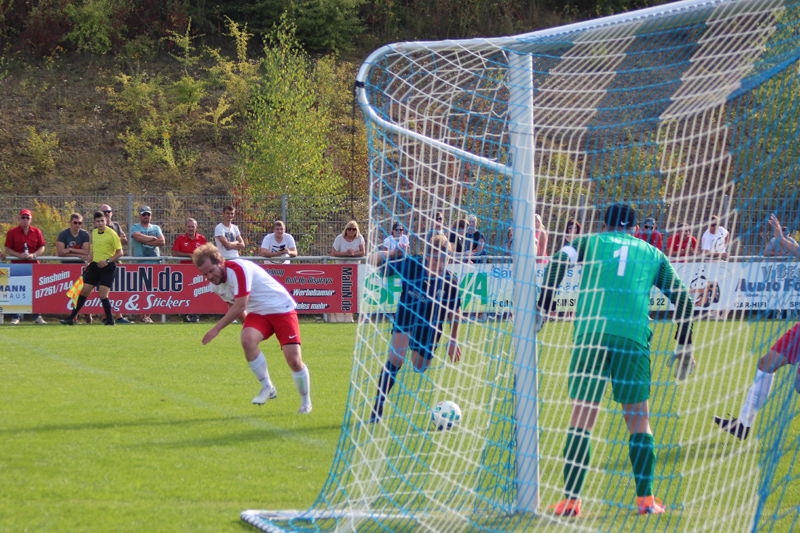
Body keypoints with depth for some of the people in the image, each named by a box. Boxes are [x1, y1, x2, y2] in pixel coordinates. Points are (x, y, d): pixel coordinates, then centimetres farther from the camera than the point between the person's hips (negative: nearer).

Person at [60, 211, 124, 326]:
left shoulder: (112, 234, -10)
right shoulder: (94, 232, 10)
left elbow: (120, 252, -10)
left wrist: (107, 261, -20)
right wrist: (89, 262, 21)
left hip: (107, 267, -6)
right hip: (95, 265, 6)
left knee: (102, 295, -12)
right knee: (84, 291, 6)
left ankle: (110, 320, 0)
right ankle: (71, 318, 12)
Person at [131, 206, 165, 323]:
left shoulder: (156, 228, 19)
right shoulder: (135, 228, 9)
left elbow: (162, 242, 3)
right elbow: (139, 238, -13)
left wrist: (146, 241, -6)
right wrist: (153, 238, 0)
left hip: (155, 262, 4)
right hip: (141, 263, -4)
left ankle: (148, 315, 4)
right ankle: (143, 316, -8)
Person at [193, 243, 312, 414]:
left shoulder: (238, 269, -25)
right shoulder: (216, 285, 1)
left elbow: (240, 306, -27)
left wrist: (216, 329, -22)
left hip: (282, 310, -6)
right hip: (258, 313, 6)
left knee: (294, 360, -14)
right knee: (247, 339, -27)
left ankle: (306, 401, 11)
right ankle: (267, 388, -13)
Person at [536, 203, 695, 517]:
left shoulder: (592, 242, 19)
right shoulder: (652, 254, 23)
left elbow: (559, 261, 1)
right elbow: (682, 298, 21)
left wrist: (542, 308, 3)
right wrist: (684, 345, 28)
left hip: (590, 331, 0)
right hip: (633, 337, 1)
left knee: (581, 418, 2)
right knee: (638, 419, 9)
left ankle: (571, 500, -1)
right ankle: (645, 498, 6)